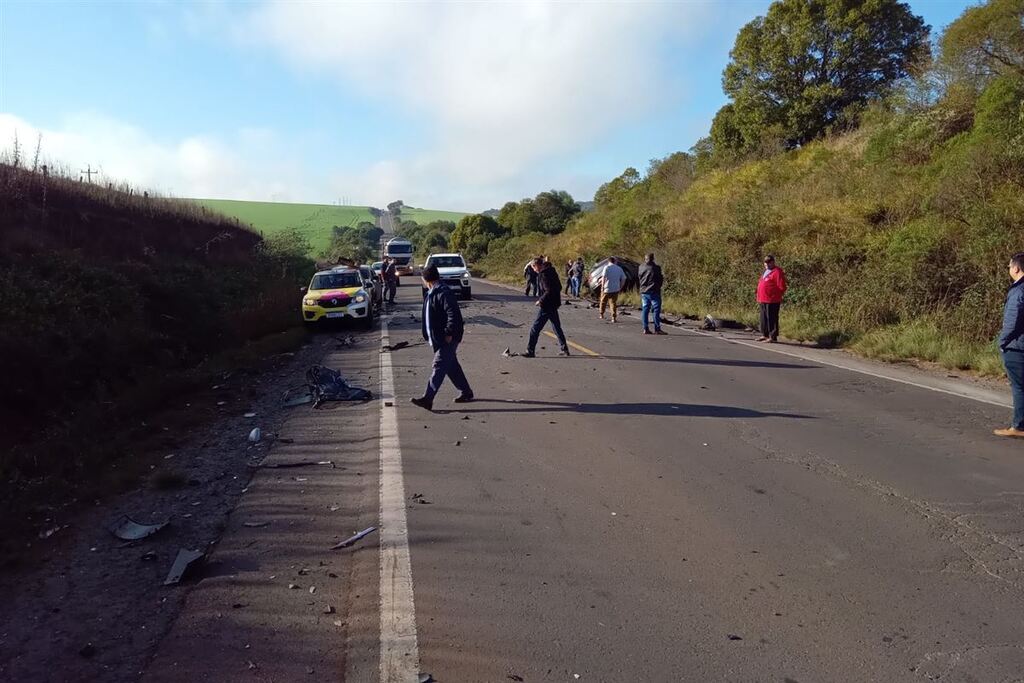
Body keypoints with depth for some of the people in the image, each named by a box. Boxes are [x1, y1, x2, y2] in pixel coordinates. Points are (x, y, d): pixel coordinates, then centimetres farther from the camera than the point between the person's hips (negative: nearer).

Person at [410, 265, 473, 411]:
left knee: (439, 366, -9)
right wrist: (430, 336, 19)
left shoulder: (444, 293, -19)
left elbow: (453, 314, -25)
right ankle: (466, 392, 29)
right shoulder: (431, 294, 13)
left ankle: (428, 399, -10)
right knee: (452, 366, 16)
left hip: (448, 339, -10)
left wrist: (449, 333, -23)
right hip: (439, 338, 10)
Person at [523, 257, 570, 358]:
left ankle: (530, 351, -1)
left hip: (547, 305, -10)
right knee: (557, 327, 18)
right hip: (554, 303, 10)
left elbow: (548, 291, -25)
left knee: (535, 328, -4)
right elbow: (559, 287, 17)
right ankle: (565, 349, 22)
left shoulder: (544, 274, -17)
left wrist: (540, 301, -14)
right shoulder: (551, 271, 11)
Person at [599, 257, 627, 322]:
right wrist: (620, 287, 13)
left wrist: (602, 286, -10)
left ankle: (601, 315, 28)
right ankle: (614, 318, -3)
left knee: (603, 301, 15)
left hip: (607, 288, -3)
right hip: (615, 289, 3)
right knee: (613, 303, 5)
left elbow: (603, 277, -14)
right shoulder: (619, 269, 7)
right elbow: (623, 279, 6)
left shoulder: (607, 267, -5)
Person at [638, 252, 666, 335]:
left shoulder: (641, 268, 3)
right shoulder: (656, 268, -11)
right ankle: (657, 329, -1)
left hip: (643, 291, 5)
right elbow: (660, 279, -4)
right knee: (656, 310, 0)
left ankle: (645, 329, 8)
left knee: (645, 310, 8)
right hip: (654, 291, -5)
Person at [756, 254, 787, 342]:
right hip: (763, 300, 9)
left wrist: (777, 296, -9)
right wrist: (759, 298, 19)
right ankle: (764, 335, 24)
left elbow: (782, 287, -13)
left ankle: (773, 337, -2)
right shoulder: (765, 272, 19)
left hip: (772, 301, -9)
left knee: (772, 318, -6)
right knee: (764, 318, 14)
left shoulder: (777, 272, -10)